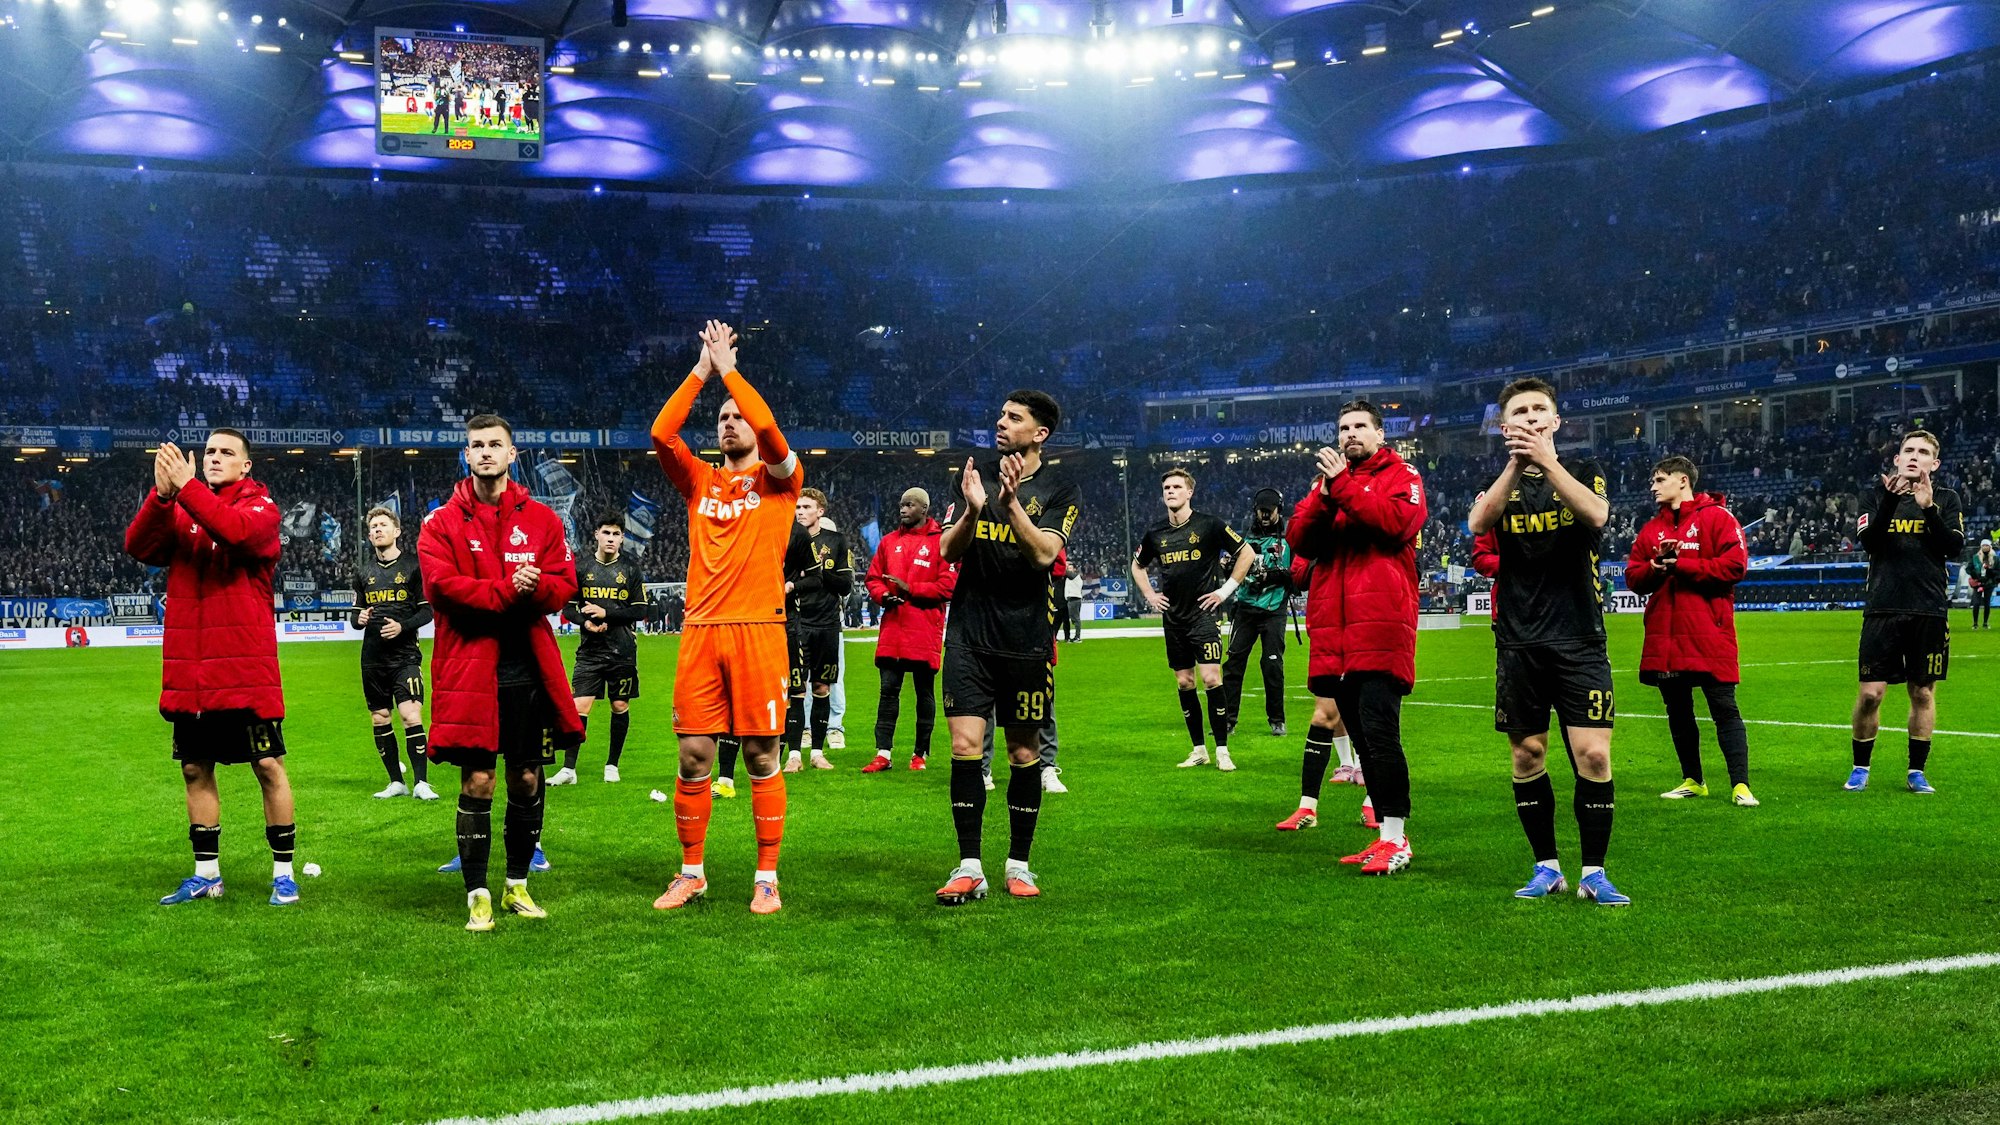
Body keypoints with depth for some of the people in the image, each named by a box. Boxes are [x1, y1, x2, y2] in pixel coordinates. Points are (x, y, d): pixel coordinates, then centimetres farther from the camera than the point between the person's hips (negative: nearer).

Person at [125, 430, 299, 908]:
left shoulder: (260, 507, 0)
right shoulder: (180, 509, 12)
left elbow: (236, 531, -23)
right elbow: (139, 547, -5)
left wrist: (186, 486, -23)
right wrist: (161, 494, -19)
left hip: (246, 667, -5)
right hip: (188, 669, 5)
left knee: (267, 765, -1)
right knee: (195, 769, 11)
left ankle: (283, 872, 9)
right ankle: (206, 874, 23)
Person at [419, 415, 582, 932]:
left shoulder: (542, 519, 10)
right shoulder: (442, 523, 3)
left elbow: (564, 583, 3)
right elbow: (441, 584, -11)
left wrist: (536, 586, -19)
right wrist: (507, 590, -17)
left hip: (528, 669, 3)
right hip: (469, 670, -3)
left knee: (527, 777, 9)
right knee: (477, 781, -3)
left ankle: (518, 884, 24)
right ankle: (477, 893, 7)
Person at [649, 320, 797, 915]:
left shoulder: (779, 480, 6)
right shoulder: (700, 482, 15)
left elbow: (768, 426, -12)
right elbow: (661, 433, 0)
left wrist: (728, 369, -4)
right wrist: (700, 372, 0)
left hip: (758, 630, -3)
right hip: (701, 630, 3)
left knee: (762, 759, 0)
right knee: (692, 756, 4)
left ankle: (767, 878, 8)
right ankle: (691, 873, 16)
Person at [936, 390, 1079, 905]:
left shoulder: (1059, 488, 0)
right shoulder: (976, 474, 8)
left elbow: (1044, 553, -14)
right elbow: (948, 550, 0)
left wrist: (1011, 502, -26)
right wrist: (973, 510, -18)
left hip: (1026, 639, -1)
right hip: (969, 635, 1)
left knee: (1024, 753, 6)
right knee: (965, 747, -8)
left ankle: (1019, 864, 19)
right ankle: (969, 868, -2)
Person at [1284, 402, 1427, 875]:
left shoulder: (1401, 476, 6)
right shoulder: (1328, 478, 21)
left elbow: (1396, 522, -14)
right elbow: (1299, 540, 7)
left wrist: (1343, 485, -13)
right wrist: (1324, 495, -9)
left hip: (1381, 629, -6)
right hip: (1335, 633, 6)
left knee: (1379, 732, -12)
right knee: (1362, 735, 9)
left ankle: (1395, 838, -9)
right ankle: (1385, 835, 15)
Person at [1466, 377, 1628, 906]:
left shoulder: (1583, 473, 7)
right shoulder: (1499, 482, 10)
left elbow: (1596, 514, -16)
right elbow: (1478, 523, -12)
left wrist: (1547, 462, -22)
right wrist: (1515, 466, -23)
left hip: (1580, 639, -2)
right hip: (1519, 643, 2)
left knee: (1593, 755, -8)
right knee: (1527, 754, 4)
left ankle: (1593, 873, 3)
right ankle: (1546, 867, 17)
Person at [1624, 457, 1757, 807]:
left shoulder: (1716, 518, -2)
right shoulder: (1651, 529, 16)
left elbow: (1735, 565, -13)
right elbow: (1633, 577, 13)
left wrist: (1682, 565, -14)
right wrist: (1653, 569, -9)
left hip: (1709, 636, -6)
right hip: (1664, 639, 6)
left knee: (1724, 709, -6)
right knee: (1677, 712, 12)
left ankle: (1740, 785, -4)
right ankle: (1692, 780, 23)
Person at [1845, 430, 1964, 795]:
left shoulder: (1947, 499, 8)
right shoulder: (1876, 495, 6)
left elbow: (1955, 547, -5)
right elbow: (1867, 541, -9)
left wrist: (1929, 509, -17)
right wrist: (1891, 501, -21)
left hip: (1929, 611, 1)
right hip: (1883, 609, -1)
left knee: (1923, 693, 6)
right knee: (1871, 693, -4)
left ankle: (1917, 771, 18)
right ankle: (1860, 768, 11)